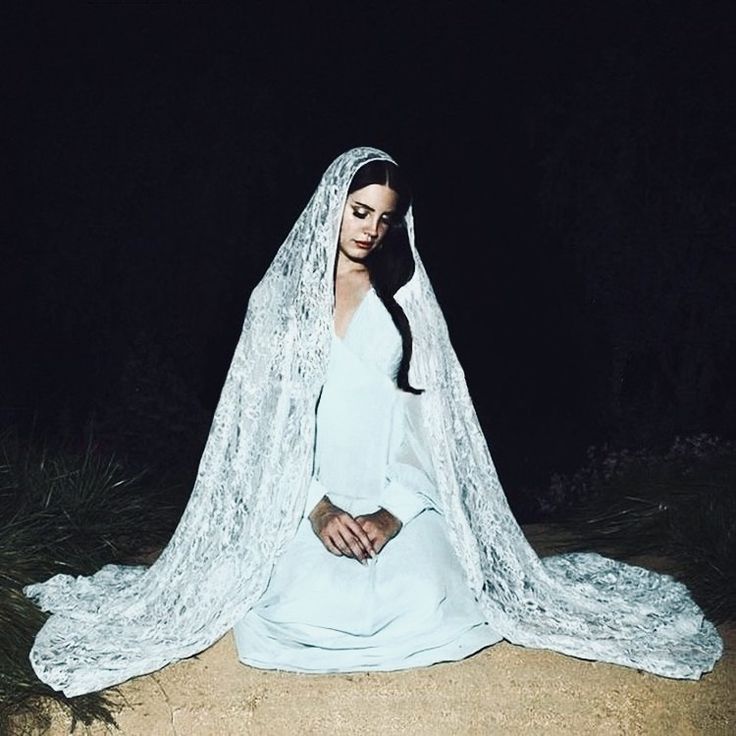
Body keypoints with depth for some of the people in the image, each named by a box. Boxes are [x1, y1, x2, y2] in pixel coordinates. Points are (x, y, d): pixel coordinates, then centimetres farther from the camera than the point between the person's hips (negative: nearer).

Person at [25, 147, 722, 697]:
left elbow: (429, 413, 2)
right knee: (306, 615, -25)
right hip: (307, 500, 0)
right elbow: (266, 415, 1)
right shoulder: (281, 294, 6)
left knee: (426, 610, -23)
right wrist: (318, 508, -12)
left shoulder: (408, 300, 8)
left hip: (398, 497, 1)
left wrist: (392, 514, -12)